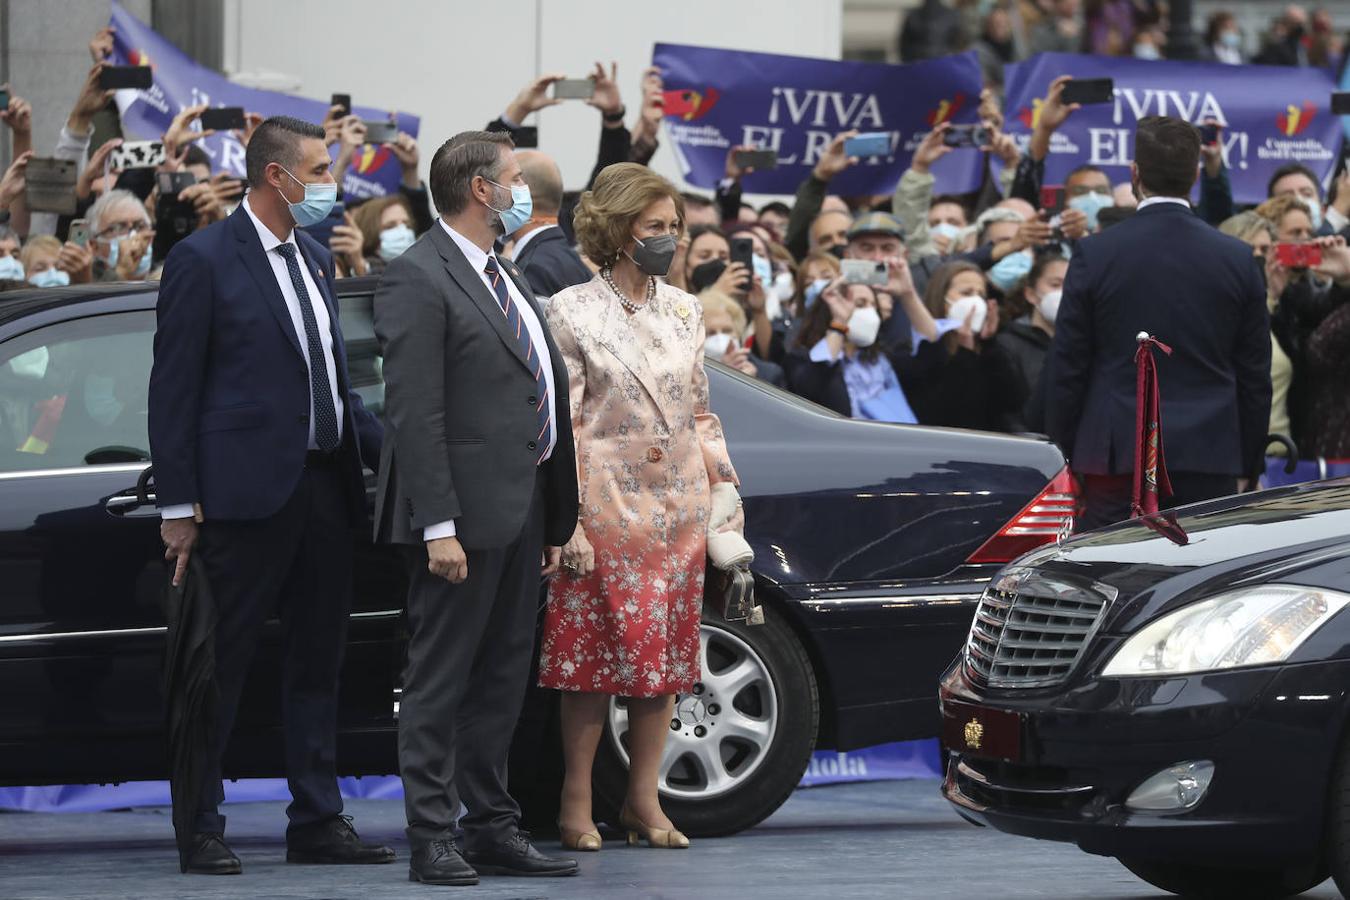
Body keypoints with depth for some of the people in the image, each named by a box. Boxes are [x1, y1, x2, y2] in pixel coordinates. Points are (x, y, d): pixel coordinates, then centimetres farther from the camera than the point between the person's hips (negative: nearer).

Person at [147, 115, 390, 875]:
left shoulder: (316, 259, 15)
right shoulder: (204, 260, -7)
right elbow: (173, 390, -8)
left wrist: (387, 449, 8)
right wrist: (179, 504, -12)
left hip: (325, 487, 8)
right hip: (249, 491, -7)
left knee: (319, 661, 11)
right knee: (222, 667, -2)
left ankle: (319, 821, 18)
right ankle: (202, 828, 4)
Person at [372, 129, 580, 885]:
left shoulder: (508, 278, 19)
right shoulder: (419, 277, -10)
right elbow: (414, 413, -17)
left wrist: (556, 522, 17)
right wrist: (438, 527, -22)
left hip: (521, 513, 9)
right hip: (466, 511, -9)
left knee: (503, 681, 13)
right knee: (441, 681, -4)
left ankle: (494, 830, 19)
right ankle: (432, 840, -2)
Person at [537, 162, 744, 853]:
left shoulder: (684, 311, 12)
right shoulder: (572, 313, -3)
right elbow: (560, 426, -6)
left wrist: (725, 499, 11)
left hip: (676, 508, 5)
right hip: (605, 504, -5)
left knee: (665, 654, 5)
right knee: (592, 651, -3)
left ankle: (643, 797, 13)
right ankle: (577, 799, 6)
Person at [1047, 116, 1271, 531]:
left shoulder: (1095, 254, -3)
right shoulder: (1238, 259, 3)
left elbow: (1067, 370, 1)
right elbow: (1255, 376, 8)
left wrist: (1064, 456, 10)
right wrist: (1248, 464, 15)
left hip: (1117, 453, -2)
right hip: (1210, 459, 2)